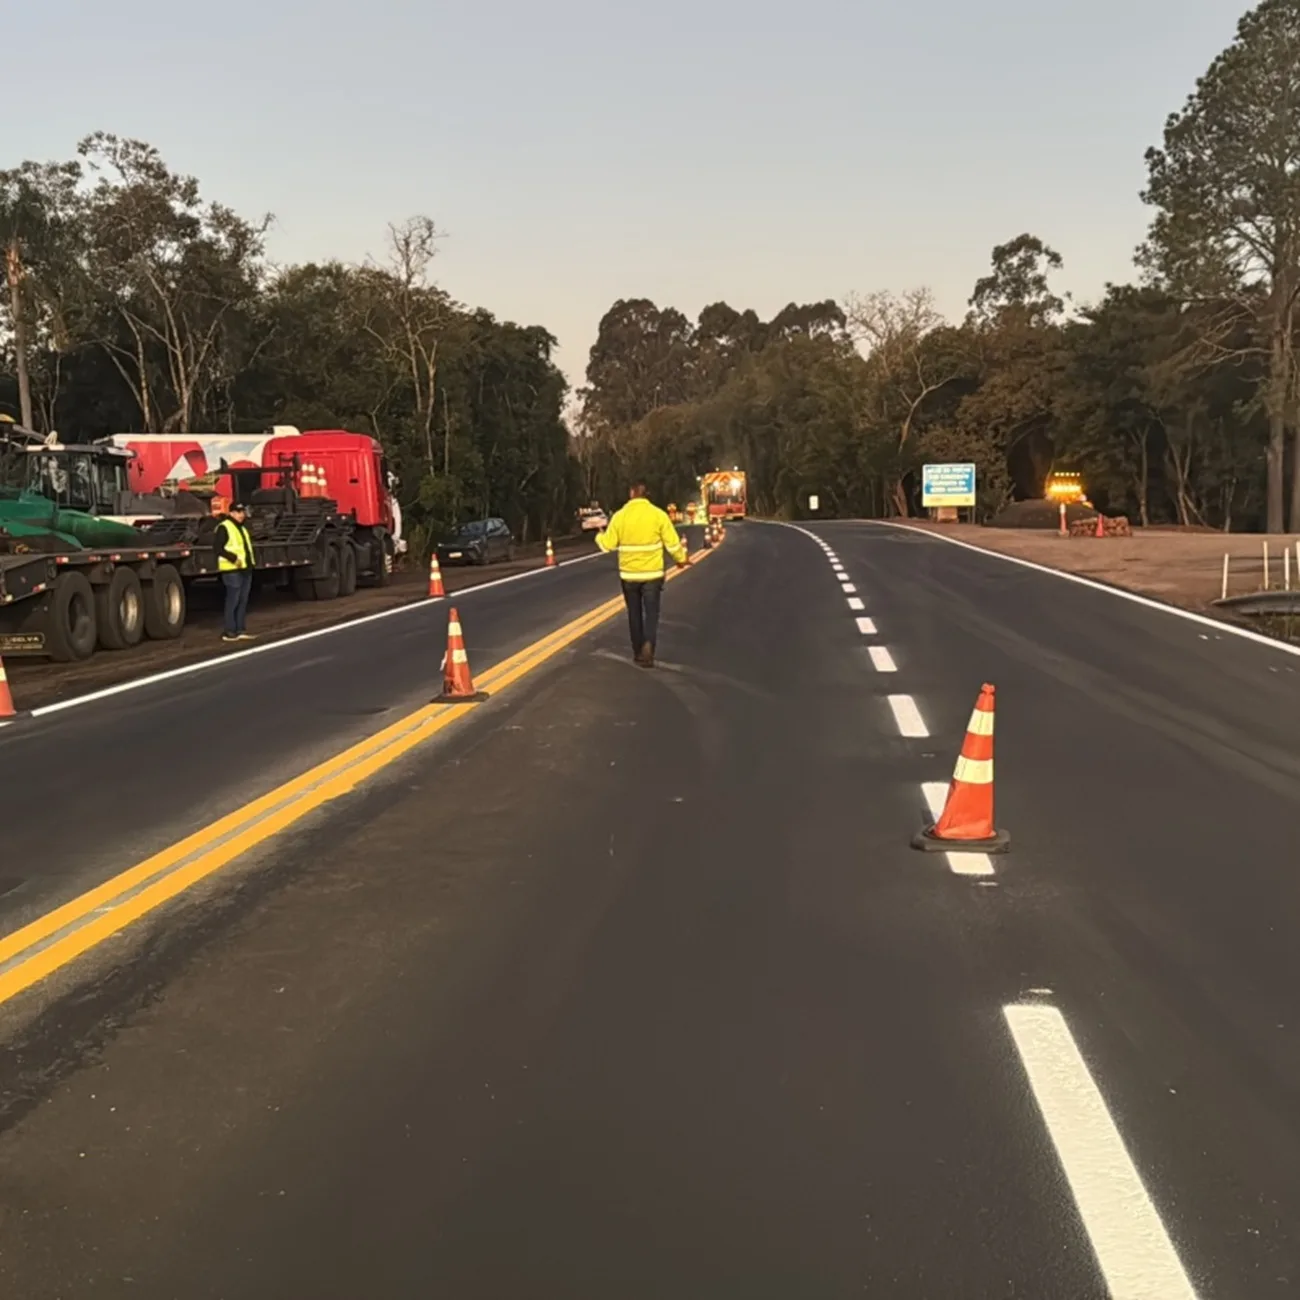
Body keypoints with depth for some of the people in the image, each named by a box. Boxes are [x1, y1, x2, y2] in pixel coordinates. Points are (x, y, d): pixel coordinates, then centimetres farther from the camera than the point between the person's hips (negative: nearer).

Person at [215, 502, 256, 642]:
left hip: (245, 569, 9)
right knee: (233, 600, -7)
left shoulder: (242, 528, 22)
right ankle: (229, 631, -4)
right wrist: (233, 558, -25)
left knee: (243, 601, 10)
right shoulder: (224, 527, -8)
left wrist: (249, 564, 16)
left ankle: (240, 629, 15)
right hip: (232, 570, -9)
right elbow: (219, 549, -15)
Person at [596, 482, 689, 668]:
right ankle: (648, 646, -20)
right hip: (652, 573, -1)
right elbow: (672, 543, -5)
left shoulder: (620, 516, -6)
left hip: (629, 574, 1)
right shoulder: (658, 514, -7)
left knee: (634, 614, 15)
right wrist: (682, 558, 14)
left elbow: (608, 544, -3)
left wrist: (599, 536, 19)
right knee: (651, 613, 3)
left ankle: (638, 652, 21)